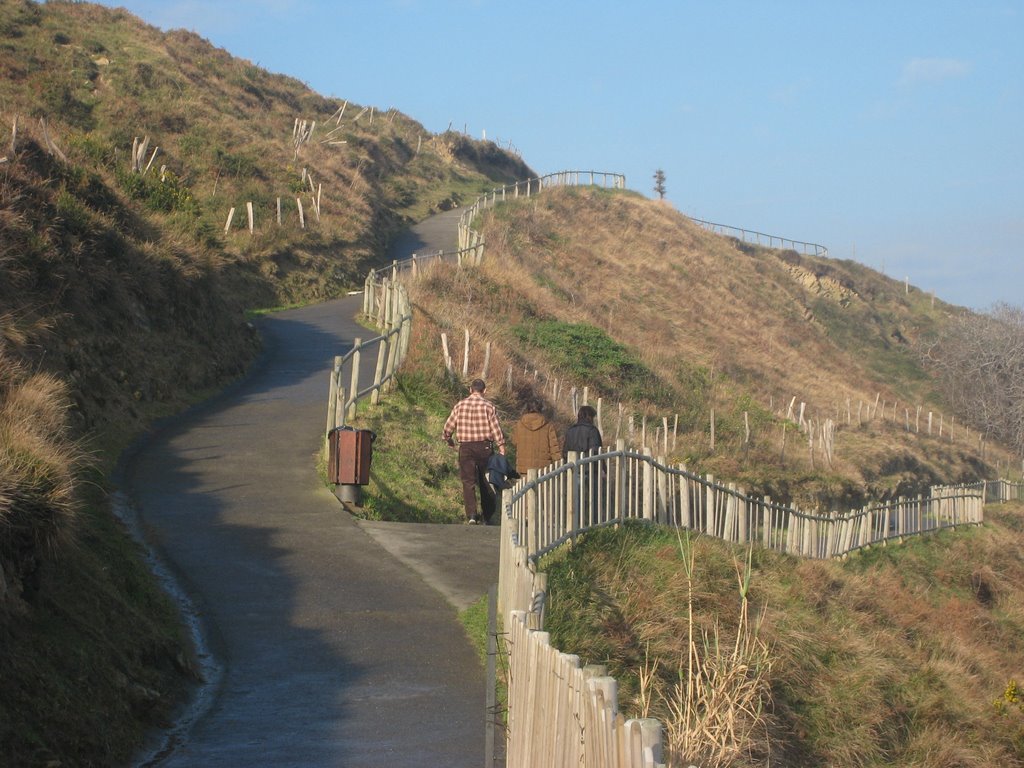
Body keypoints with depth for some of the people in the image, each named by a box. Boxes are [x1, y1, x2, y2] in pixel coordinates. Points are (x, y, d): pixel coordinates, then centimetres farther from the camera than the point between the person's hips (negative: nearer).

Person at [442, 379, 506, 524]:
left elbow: (449, 426, 5)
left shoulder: (460, 405, 1)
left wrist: (448, 439, 25)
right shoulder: (488, 406, -4)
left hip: (465, 447, 0)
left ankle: (471, 514, -14)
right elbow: (495, 429, -7)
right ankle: (488, 515, 23)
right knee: (486, 482, 14)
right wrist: (501, 448, -4)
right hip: (484, 446, 0)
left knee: (468, 481, 0)